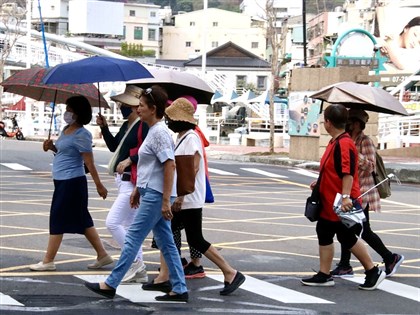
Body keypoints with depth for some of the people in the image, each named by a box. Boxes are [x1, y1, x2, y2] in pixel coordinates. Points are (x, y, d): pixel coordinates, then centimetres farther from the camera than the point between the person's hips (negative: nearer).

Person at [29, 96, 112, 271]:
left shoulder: (81, 135, -15)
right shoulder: (66, 130, 12)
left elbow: (89, 163, -16)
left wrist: (99, 186, -14)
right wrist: (51, 147, 5)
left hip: (71, 182, -10)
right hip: (62, 180, 10)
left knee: (58, 219, -4)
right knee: (82, 220, 13)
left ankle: (48, 261, 4)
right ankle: (102, 255, 19)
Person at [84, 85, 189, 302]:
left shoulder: (159, 132, -16)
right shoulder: (153, 130, 14)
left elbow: (170, 166, -21)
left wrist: (166, 201, -23)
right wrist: (138, 189, 23)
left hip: (156, 195, -10)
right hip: (152, 193, 10)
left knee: (133, 237, -4)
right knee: (165, 242, 10)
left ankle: (111, 284, 2)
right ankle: (179, 290, 13)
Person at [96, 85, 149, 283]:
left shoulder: (144, 126, -16)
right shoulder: (126, 126, 14)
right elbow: (113, 146, 23)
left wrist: (130, 160, -26)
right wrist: (104, 127, 12)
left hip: (133, 183, -11)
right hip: (123, 181, 11)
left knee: (112, 222, -13)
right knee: (128, 226, 14)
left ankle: (135, 262, -3)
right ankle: (139, 272, 20)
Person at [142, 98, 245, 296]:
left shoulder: (191, 138, -15)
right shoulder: (181, 137, 14)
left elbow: (193, 168, -24)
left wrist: (180, 196, -28)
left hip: (189, 200, -10)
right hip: (178, 200, 10)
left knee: (195, 241, -6)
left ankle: (231, 274, 2)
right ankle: (163, 278, 12)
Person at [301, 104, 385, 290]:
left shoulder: (344, 144, -21)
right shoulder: (334, 142, 11)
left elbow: (348, 173, -29)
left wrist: (346, 196, -34)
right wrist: (320, 182, 28)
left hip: (341, 205, -10)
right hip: (329, 202, 10)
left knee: (347, 238, -1)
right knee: (324, 233, 11)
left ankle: (373, 272, 13)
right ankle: (324, 275, 17)